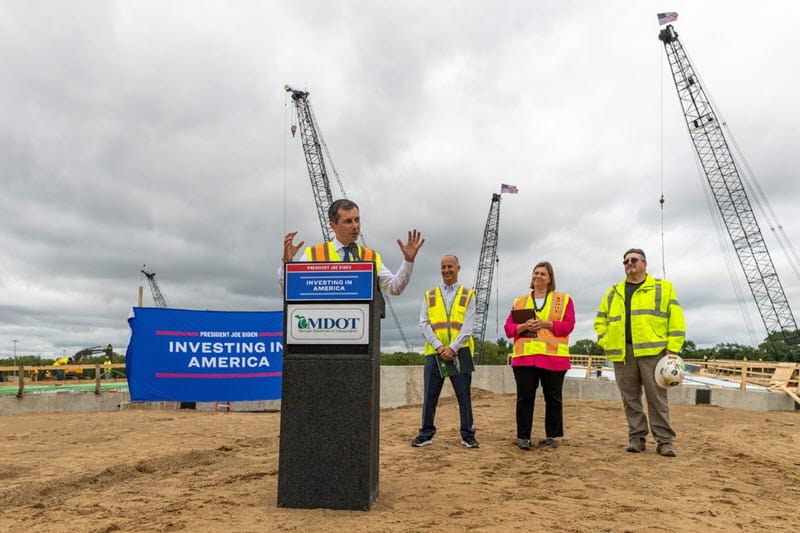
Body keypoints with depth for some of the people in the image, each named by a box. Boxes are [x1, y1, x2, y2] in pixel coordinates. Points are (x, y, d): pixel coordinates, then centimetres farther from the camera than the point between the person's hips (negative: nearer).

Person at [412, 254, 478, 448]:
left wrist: (452, 348, -14)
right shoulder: (429, 295, 11)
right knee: (429, 396, 4)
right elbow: (424, 325, 3)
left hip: (459, 353, -1)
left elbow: (468, 327, -2)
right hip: (434, 353, 1)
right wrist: (438, 347, -10)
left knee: (464, 396, 4)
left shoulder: (468, 295, 7)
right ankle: (426, 434, 14)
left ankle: (468, 435, 14)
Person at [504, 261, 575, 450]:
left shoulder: (564, 300, 10)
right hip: (524, 357, 2)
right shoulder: (519, 302, 17)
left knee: (553, 398, 5)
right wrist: (524, 326, -10)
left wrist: (546, 324, -14)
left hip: (553, 357, -1)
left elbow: (568, 325, -1)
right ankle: (523, 437, 7)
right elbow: (509, 328, 10)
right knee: (524, 398, 0)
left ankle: (552, 436, 16)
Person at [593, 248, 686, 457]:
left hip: (652, 351, -3)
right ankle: (636, 437, 15)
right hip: (622, 353, 4)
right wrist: (606, 343, 3)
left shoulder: (663, 288, 8)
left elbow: (676, 320, 1)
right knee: (630, 399, 7)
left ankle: (664, 440, 4)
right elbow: (600, 320, 19)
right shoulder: (613, 293, 17)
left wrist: (673, 348, -8)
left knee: (657, 398, -3)